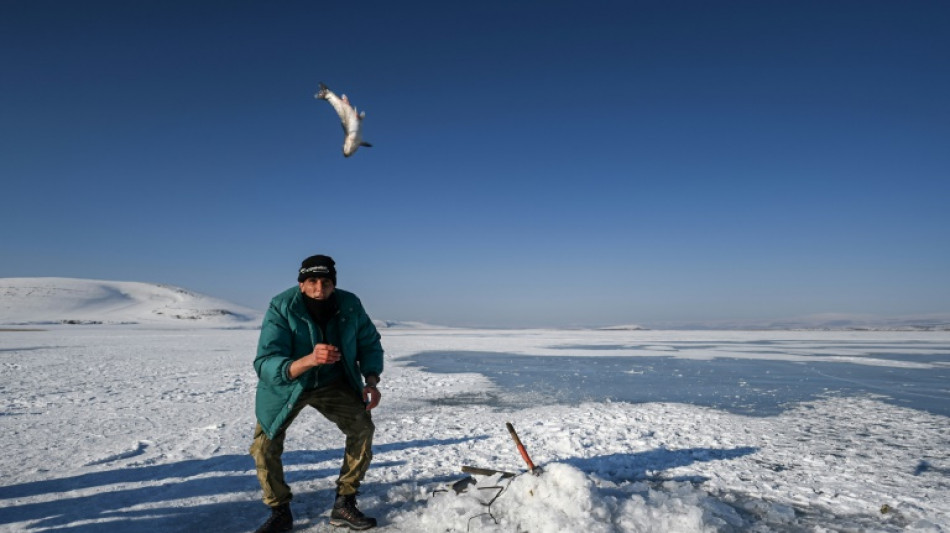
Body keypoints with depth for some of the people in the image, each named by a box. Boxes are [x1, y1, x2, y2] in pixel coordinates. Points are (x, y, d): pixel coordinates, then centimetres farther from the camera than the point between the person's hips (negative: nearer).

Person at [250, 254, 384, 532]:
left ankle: (344, 505, 4)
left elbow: (370, 343, -5)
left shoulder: (350, 305, -22)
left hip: (334, 382, 2)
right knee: (264, 442, -10)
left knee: (363, 426, -11)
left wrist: (371, 381, -21)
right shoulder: (281, 308, -30)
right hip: (285, 384, -1)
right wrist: (309, 360, -56)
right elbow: (265, 365, -38)